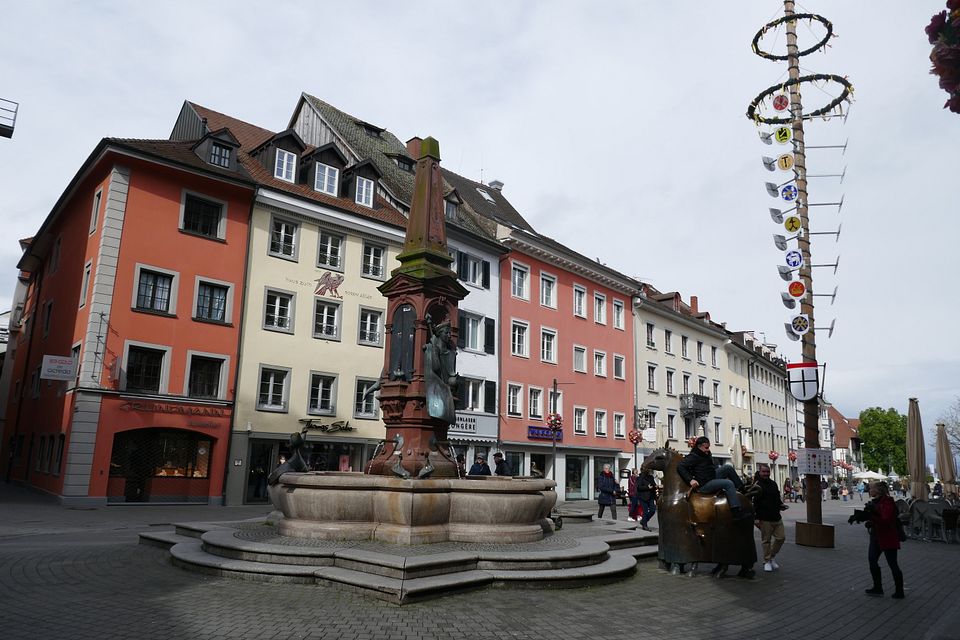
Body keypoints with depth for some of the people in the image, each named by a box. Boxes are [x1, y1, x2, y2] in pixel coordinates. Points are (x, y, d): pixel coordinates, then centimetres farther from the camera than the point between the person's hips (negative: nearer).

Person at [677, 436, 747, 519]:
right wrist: (690, 480, -28)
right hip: (703, 485, -9)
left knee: (728, 468, 1)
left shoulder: (706, 455, 10)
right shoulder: (693, 456, -17)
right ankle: (736, 511, -26)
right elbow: (680, 467, -23)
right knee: (729, 484, -21)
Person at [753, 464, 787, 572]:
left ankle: (772, 556, 24)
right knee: (766, 540, 2)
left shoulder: (773, 484, 15)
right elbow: (753, 502, -13)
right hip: (765, 518, -7)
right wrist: (756, 518, -17)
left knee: (781, 537, 6)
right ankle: (767, 561, 14)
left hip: (776, 517, 7)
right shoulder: (757, 485, -9)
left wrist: (781, 504, 7)